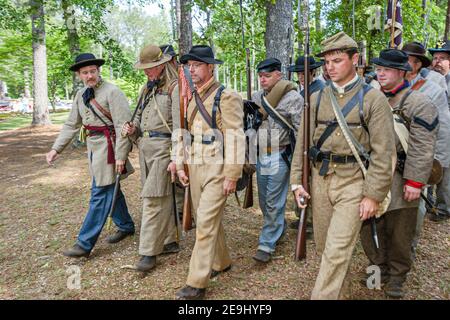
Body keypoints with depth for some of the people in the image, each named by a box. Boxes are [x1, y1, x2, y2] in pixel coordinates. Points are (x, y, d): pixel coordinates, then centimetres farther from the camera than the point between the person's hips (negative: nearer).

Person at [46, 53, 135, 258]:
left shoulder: (111, 92, -13)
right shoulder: (81, 95, 11)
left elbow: (122, 125, -16)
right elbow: (71, 125, 15)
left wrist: (121, 155, -19)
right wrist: (56, 148, 6)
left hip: (109, 146, -8)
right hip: (93, 146, 8)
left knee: (100, 194, -3)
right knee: (110, 189, 18)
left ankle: (85, 243, 4)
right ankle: (126, 226, 35)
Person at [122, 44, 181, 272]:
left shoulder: (174, 87, -8)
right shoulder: (147, 89, 17)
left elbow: (179, 126, -15)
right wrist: (132, 130, 0)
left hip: (163, 148, -8)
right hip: (144, 146, 8)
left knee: (153, 199, -8)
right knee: (163, 197, 13)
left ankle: (149, 252, 1)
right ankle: (170, 241, 25)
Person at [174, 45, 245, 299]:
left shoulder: (226, 97, -10)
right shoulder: (191, 99, 13)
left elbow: (235, 137, -14)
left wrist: (232, 176, -17)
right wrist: (181, 165, 12)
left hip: (217, 169, -7)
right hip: (195, 169, 7)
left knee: (206, 223, -7)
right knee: (211, 219, 17)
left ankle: (197, 283, 1)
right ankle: (221, 262, 36)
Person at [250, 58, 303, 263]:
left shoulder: (292, 97, -9)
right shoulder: (256, 97, 10)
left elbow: (301, 130, -10)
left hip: (279, 157, -6)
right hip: (260, 157, 7)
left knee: (274, 203, -2)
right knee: (264, 201, 15)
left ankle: (267, 245, 8)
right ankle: (280, 227, 39)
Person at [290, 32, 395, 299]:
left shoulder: (374, 99, -5)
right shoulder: (317, 99, 7)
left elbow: (383, 153, -8)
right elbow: (302, 142, 8)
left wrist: (373, 196, -12)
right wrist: (297, 182, 3)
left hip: (353, 182, -4)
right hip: (320, 179, 5)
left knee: (337, 251, -8)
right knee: (324, 245, 15)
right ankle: (340, 293, 38)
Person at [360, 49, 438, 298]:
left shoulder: (419, 103, -7)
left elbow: (422, 147, -13)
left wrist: (414, 182, -18)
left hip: (399, 181, -5)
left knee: (399, 232, 8)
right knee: (369, 226, 11)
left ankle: (397, 277, 27)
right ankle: (379, 268, 32)